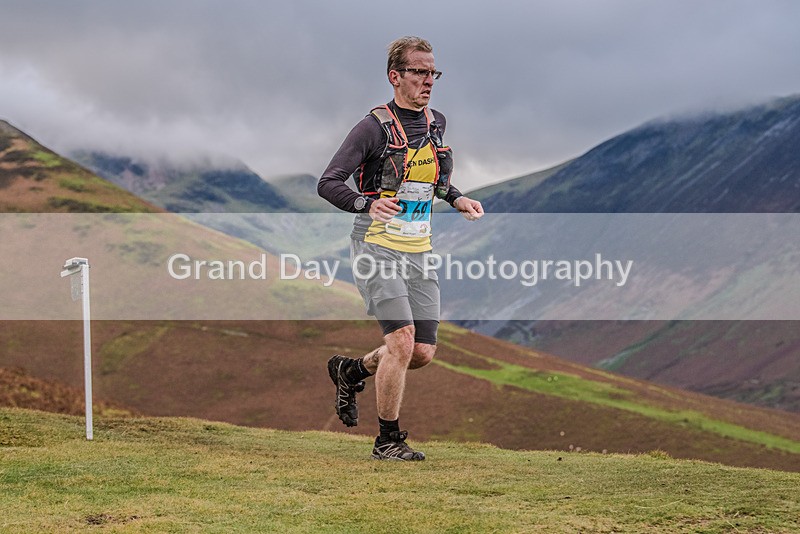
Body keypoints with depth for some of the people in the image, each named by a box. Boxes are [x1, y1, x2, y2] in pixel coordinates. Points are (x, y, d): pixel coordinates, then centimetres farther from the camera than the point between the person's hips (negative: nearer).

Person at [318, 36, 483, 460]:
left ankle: (350, 370, 30)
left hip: (418, 253, 7)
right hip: (377, 248, -6)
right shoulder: (375, 127, -10)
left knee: (423, 353, 3)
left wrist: (456, 199, 10)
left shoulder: (436, 123, 10)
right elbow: (327, 184, -13)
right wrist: (367, 204, -30)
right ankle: (388, 441, -4)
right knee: (402, 340, -18)